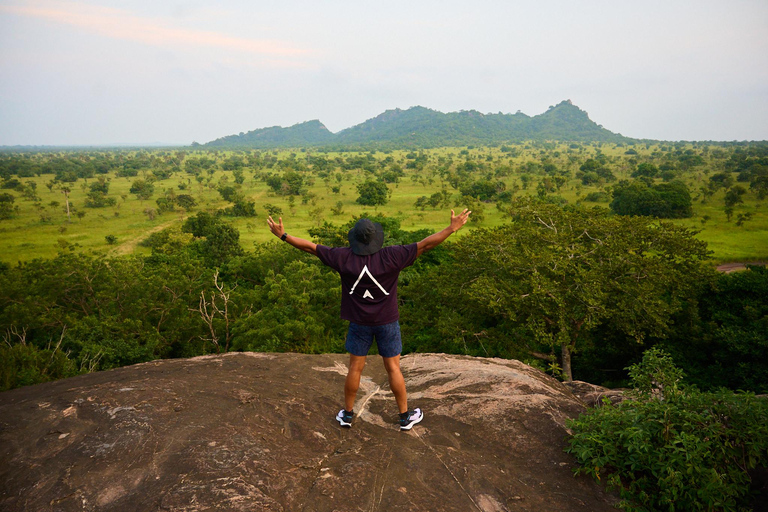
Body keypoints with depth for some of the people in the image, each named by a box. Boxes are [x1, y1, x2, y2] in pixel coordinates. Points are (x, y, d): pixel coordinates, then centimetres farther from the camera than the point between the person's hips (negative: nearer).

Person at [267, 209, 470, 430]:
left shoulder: (344, 257, -16)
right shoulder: (391, 256, -21)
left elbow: (310, 247, -9)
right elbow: (426, 244, -20)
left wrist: (283, 235, 0)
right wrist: (453, 228, -14)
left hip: (359, 322, 1)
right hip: (387, 321, -1)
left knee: (355, 368, 14)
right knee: (393, 368, 11)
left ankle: (347, 414, 29)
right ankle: (405, 416, 24)